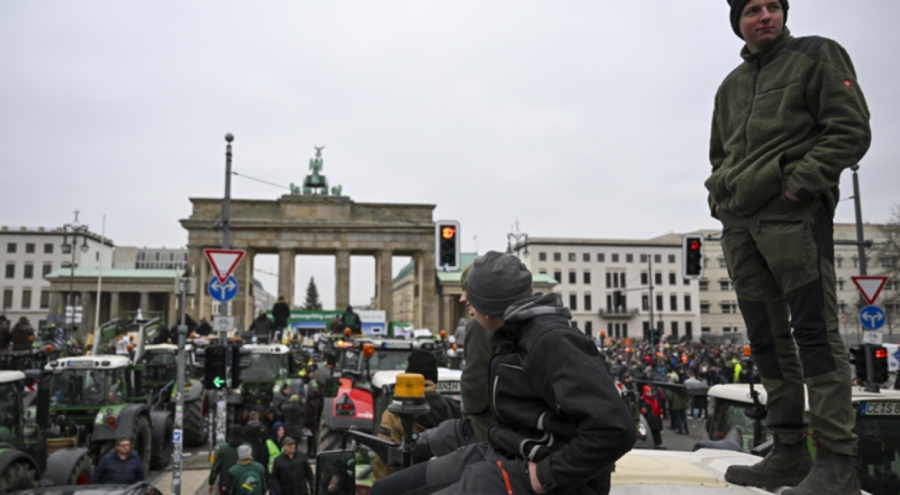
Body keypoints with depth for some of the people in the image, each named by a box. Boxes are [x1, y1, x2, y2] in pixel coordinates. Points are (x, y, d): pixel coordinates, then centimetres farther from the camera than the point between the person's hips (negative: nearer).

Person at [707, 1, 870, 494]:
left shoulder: (817, 56, 6)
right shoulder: (730, 86, 22)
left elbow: (851, 131, -3)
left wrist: (799, 184, -13)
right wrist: (718, 193, 12)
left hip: (792, 216, -6)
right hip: (739, 224, 7)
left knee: (815, 333, -9)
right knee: (767, 339, 6)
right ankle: (789, 453, 14)